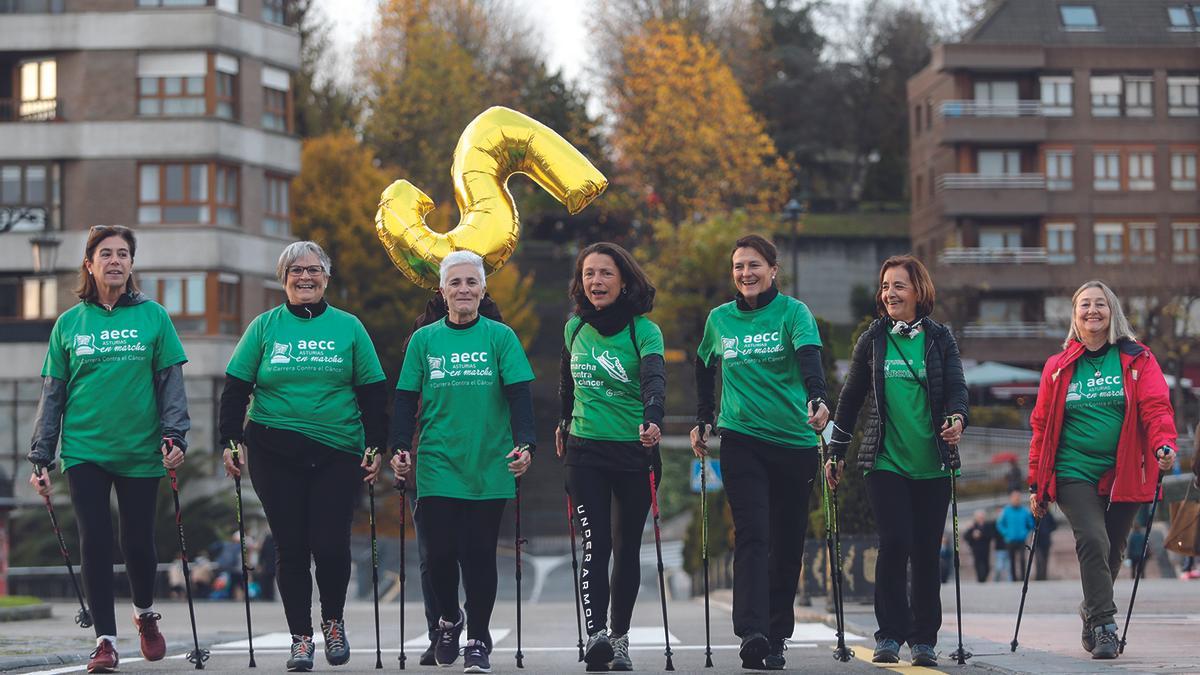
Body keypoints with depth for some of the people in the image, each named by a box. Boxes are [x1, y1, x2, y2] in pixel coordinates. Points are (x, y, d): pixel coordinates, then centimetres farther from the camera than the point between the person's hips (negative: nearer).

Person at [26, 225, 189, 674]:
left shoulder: (153, 317, 3)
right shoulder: (69, 324, 6)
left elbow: (171, 383, 3)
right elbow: (52, 394, 9)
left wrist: (174, 436, -9)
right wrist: (41, 458, 5)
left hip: (140, 451, -1)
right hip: (84, 449, 1)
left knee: (138, 543, 3)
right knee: (95, 542, -5)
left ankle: (145, 613, 32)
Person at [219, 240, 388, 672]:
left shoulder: (348, 327, 7)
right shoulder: (265, 326, 7)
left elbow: (373, 392, 8)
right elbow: (236, 388, 7)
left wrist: (376, 446, 3)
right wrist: (231, 441, 0)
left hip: (338, 455, -1)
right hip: (276, 454, 1)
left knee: (331, 546, -8)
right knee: (291, 548, 2)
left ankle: (333, 622, 17)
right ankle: (301, 638, 13)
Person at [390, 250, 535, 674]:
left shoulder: (501, 337, 4)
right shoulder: (424, 340, 7)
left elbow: (518, 395, -1)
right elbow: (406, 399, 7)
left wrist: (524, 443, -14)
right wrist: (400, 448, -4)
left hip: (489, 466, -1)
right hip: (437, 465, 1)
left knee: (480, 555, 0)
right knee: (439, 552, -3)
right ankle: (449, 619, 24)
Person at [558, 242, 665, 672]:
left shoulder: (644, 330, -9)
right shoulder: (574, 328, 3)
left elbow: (655, 379, -27)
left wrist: (653, 419, -45)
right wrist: (564, 422, 33)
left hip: (634, 452, -1)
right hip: (585, 451, 1)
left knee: (627, 550, 7)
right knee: (595, 545, -14)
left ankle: (619, 638, 19)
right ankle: (595, 634, -25)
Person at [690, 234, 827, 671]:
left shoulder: (793, 312, -2)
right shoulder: (719, 319, 8)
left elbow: (809, 359, -19)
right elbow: (705, 369, 25)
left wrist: (817, 400, -36)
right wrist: (702, 421, 20)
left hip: (795, 442, -1)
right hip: (742, 441, 1)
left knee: (788, 543, 6)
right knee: (752, 535, -14)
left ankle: (777, 635, 17)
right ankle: (752, 633, -24)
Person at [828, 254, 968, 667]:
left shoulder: (939, 338, 6)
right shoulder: (873, 340, 7)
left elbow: (956, 387, -1)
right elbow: (851, 398, 13)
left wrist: (958, 418, -23)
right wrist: (836, 453, 13)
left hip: (932, 465, 1)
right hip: (885, 462, -1)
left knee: (926, 552, 3)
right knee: (895, 543, -14)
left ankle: (924, 639, 13)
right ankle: (889, 634, -3)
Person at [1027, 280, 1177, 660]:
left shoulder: (1137, 359, 5)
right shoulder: (1058, 367, 9)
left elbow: (1156, 406, -7)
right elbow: (1042, 426, 12)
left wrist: (1164, 444, -27)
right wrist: (1037, 484, 10)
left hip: (1123, 475, 1)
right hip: (1075, 474, -1)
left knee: (1111, 552, 9)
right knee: (1093, 541, -20)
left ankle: (1092, 614, 34)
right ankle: (1103, 625, -16)